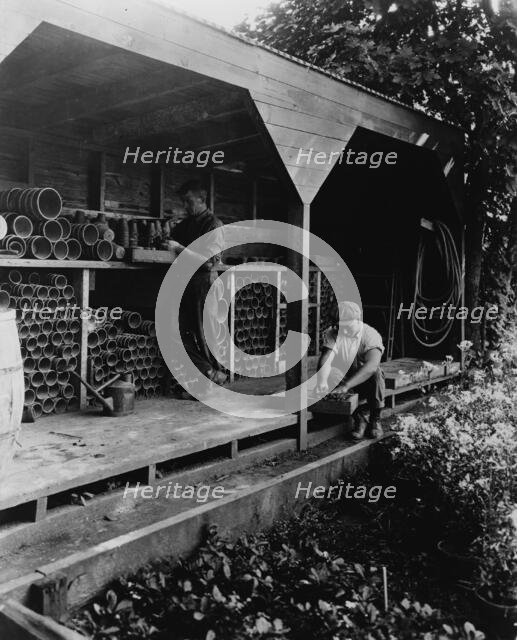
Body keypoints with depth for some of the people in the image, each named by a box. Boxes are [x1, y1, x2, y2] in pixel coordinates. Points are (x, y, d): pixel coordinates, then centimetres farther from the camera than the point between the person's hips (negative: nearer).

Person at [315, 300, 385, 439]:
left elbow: (371, 365, -37)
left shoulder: (371, 335, -20)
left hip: (365, 381, -2)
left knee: (375, 373, -34)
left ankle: (375, 420, -16)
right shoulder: (332, 334, -13)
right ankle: (359, 420, -15)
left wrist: (346, 385, -49)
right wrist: (322, 381, -52)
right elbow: (325, 358, -30)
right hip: (343, 378, 2)